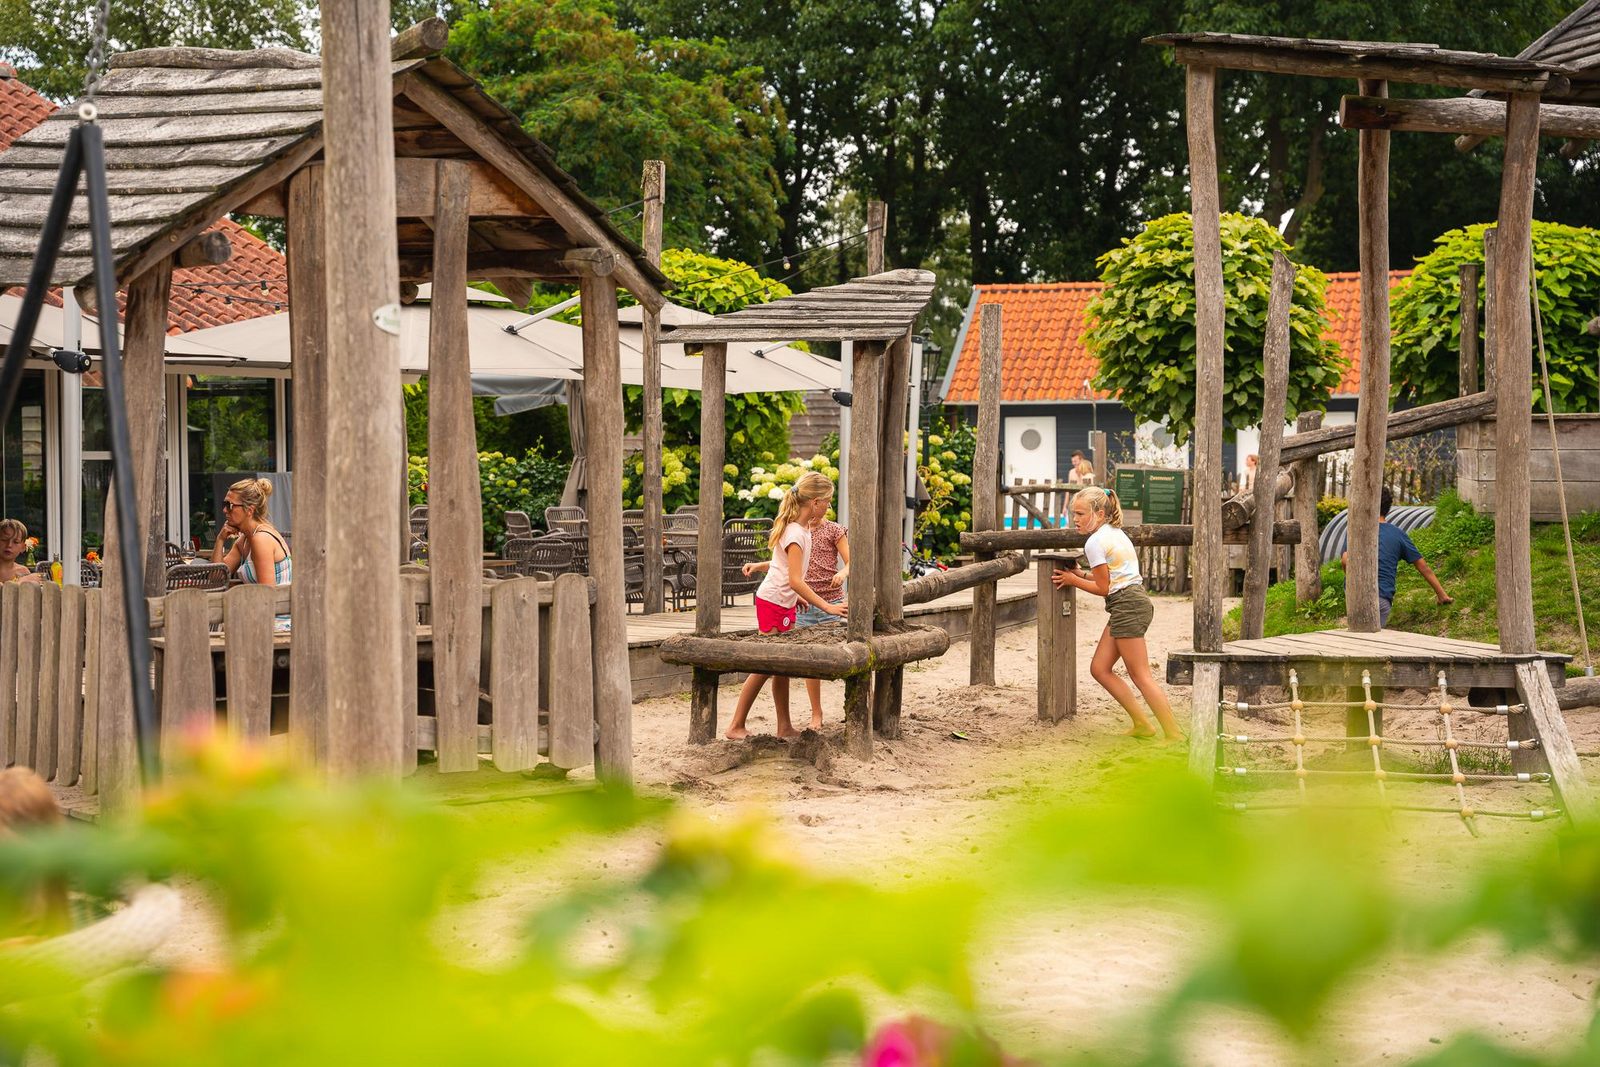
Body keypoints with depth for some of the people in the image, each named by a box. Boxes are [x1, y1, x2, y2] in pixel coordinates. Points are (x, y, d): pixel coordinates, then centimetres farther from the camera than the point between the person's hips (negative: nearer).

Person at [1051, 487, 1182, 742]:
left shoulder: (1095, 543, -11)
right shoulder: (1115, 532, 17)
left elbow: (1103, 588, -8)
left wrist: (1073, 581, 4)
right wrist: (1081, 575, 17)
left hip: (1126, 605, -10)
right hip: (1134, 599, 10)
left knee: (1141, 676, -7)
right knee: (1099, 668, 10)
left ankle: (1174, 735, -7)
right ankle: (1141, 724, 11)